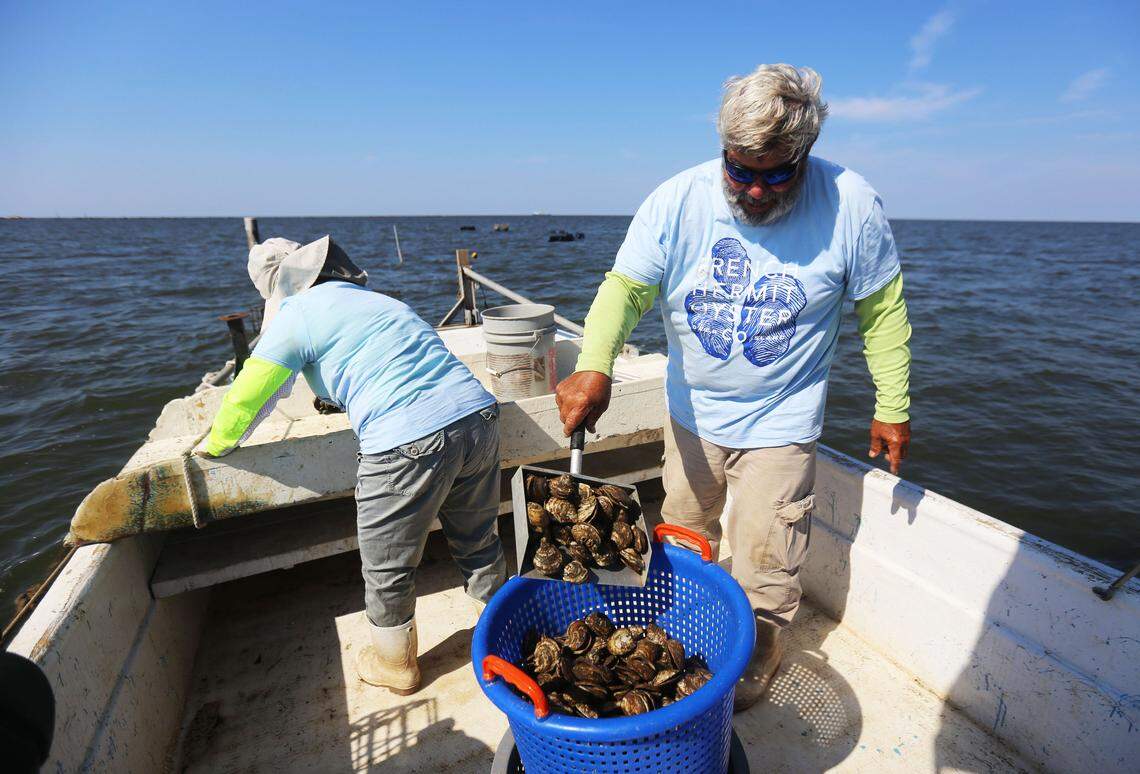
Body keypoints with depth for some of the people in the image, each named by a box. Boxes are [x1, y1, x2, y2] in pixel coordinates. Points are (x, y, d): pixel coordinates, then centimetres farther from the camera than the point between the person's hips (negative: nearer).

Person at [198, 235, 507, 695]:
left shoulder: (297, 316, 3)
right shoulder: (373, 298, 25)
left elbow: (247, 397, 10)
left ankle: (394, 665, 42)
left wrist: (215, 445, 31)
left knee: (387, 571, 18)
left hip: (408, 445, -7)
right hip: (479, 417, 7)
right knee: (479, 544, 25)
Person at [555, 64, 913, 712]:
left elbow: (882, 311, -5)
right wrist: (595, 367, -39)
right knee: (684, 539, 24)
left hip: (779, 423, -2)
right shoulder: (676, 202, -15)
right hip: (691, 413, 3)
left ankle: (755, 668, 39)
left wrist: (893, 408, -1)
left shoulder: (851, 206, -16)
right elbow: (625, 288, -20)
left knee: (763, 574, 7)